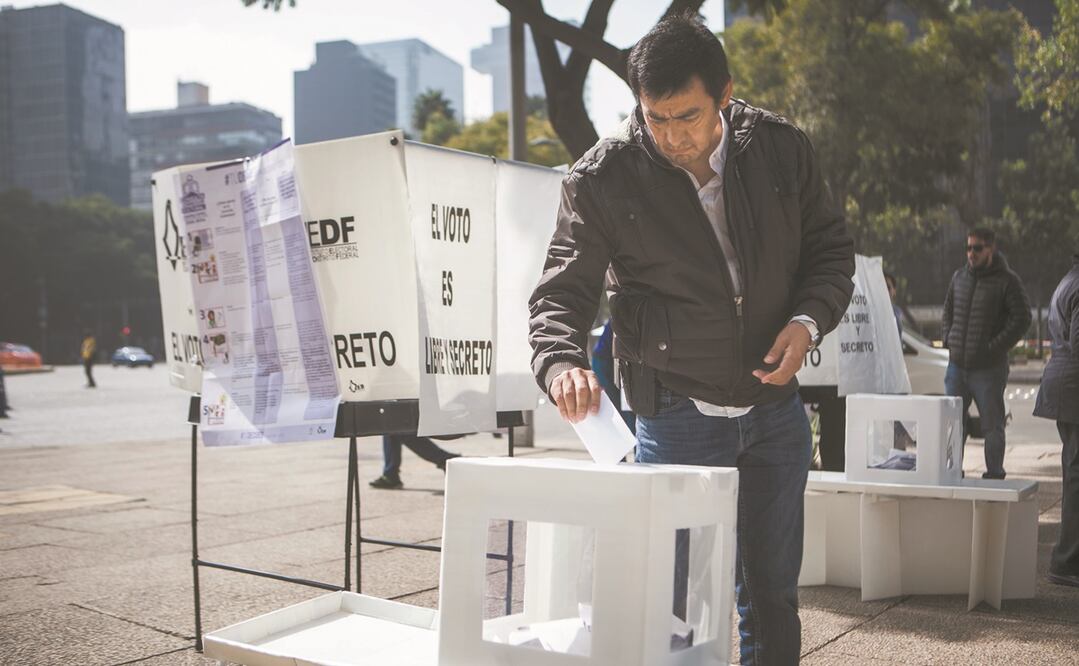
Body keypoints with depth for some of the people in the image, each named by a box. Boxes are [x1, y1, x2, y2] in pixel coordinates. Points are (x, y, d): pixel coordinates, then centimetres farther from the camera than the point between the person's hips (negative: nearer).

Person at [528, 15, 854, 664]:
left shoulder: (782, 149, -4)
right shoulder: (603, 178, -11)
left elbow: (830, 249, 8)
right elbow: (562, 293, -10)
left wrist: (808, 321, -11)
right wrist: (563, 362, -31)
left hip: (776, 410, 3)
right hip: (677, 416, -3)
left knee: (774, 594, 15)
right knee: (668, 599, 3)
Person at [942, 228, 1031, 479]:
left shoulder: (1007, 280, -6)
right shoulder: (959, 276, 11)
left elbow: (1022, 319, -10)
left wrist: (994, 348, -14)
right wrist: (948, 339, 7)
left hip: (988, 368, -5)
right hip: (956, 365, 5)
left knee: (992, 426, 3)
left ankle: (994, 475, 13)